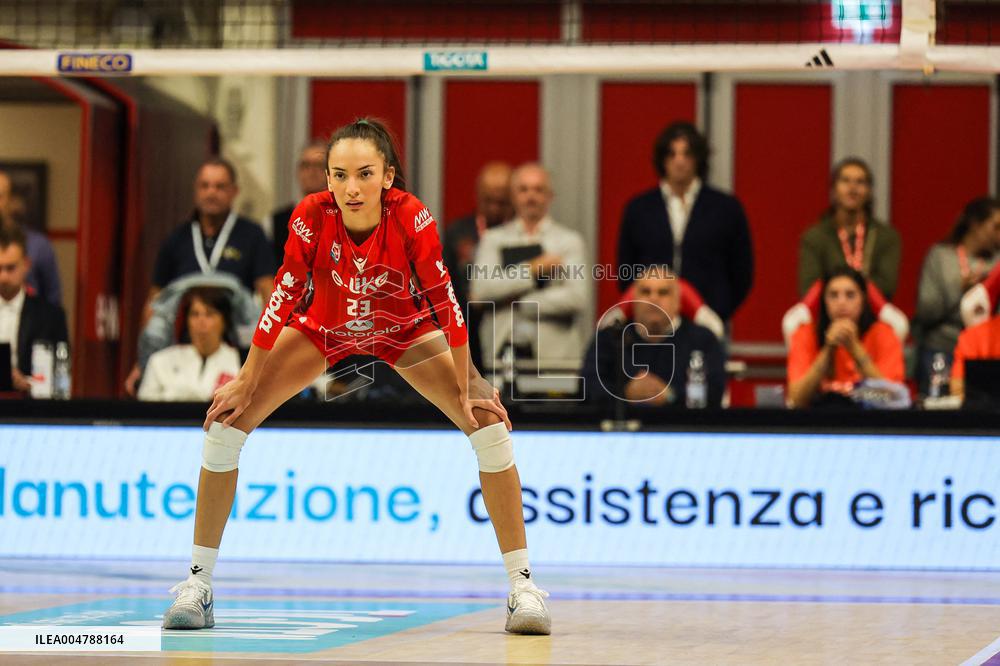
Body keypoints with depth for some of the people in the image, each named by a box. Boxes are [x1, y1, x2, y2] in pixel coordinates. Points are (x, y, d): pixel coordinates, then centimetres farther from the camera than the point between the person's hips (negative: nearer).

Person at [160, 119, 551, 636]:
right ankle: (198, 583, -1)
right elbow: (282, 301, -21)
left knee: (490, 425, -17)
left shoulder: (411, 218, -32)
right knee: (225, 424, -13)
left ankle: (522, 587, -8)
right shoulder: (313, 217, -30)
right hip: (324, 326, 1)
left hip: (403, 329, -1)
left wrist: (468, 392, -23)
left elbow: (445, 304, -25)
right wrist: (245, 384, -15)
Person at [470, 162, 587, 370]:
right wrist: (532, 269, -7)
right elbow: (480, 290, -3)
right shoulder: (493, 239, 13)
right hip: (502, 351, 1)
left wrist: (520, 302, -5)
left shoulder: (569, 240, 9)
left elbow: (577, 297, -5)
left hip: (553, 353, -1)